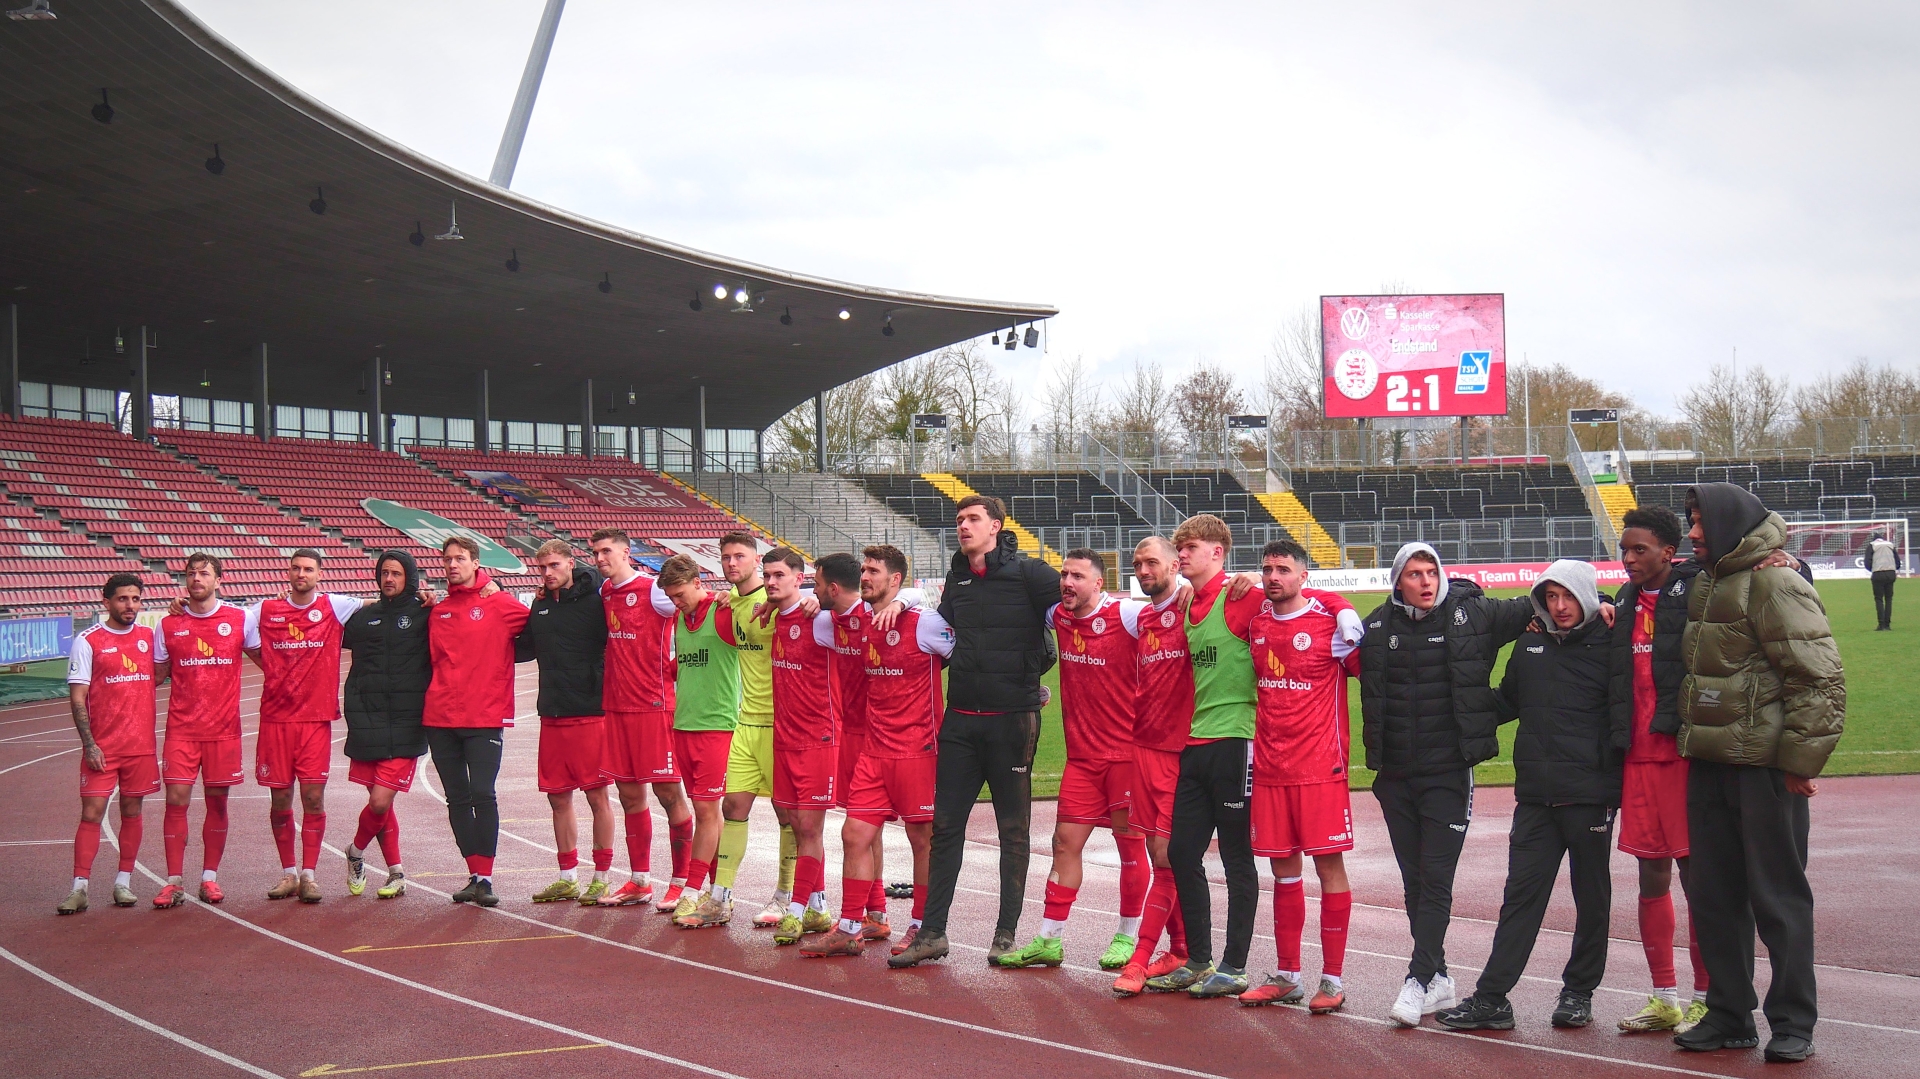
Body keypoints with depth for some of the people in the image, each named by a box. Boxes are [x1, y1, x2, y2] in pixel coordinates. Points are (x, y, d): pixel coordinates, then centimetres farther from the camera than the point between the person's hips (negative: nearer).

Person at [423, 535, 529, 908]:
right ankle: (475, 875, 14)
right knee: (457, 799, 7)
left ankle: (485, 878, -4)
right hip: (440, 718, 5)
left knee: (482, 796, -8)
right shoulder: (438, 611, 13)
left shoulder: (499, 605, -2)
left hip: (485, 717, -5)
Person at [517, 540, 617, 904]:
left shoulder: (593, 600, -7)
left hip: (590, 713, -6)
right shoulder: (540, 605, 12)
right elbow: (521, 650, 23)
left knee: (596, 795, 0)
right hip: (552, 716, 6)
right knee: (558, 796, 10)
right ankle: (568, 878, 20)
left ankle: (602, 878, 8)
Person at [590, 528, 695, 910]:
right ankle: (639, 882, 19)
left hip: (654, 705, -7)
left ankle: (681, 882, 4)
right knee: (629, 794, 11)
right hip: (616, 706, 7)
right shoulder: (603, 593, 11)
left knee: (668, 793, -2)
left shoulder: (653, 592, -10)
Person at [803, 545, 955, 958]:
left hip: (917, 750, -7)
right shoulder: (861, 626, 8)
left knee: (924, 838, 3)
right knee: (855, 834, 4)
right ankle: (850, 929, 11)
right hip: (874, 750, 7)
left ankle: (923, 930, 13)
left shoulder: (923, 623, -11)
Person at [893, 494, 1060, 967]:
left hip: (1012, 719, -5)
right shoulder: (957, 577, 12)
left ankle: (1007, 933, 12)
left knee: (1013, 829, 5)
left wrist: (1030, 676, -1)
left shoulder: (1028, 573, -6)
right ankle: (931, 932, 9)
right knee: (945, 824, 4)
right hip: (961, 719, 5)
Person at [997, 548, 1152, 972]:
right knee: (1066, 842, 5)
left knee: (1130, 843, 5)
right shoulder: (1058, 615, 5)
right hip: (1082, 754, 5)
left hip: (1126, 750, -5)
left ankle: (1127, 935, 19)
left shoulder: (1126, 615, -13)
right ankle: (1049, 940, 10)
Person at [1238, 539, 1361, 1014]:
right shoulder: (1254, 621, 7)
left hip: (1320, 765, -5)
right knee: (1284, 869, 10)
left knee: (1329, 865, -2)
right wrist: (1248, 748, 19)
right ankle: (1287, 977, 19)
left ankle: (1332, 979, 4)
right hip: (1269, 766, 5)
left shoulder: (1333, 617, -8)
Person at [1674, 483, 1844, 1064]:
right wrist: (1691, 742, 17)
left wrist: (1800, 758, -17)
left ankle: (1793, 1025, 10)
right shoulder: (1707, 583, 14)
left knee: (1778, 896, 0)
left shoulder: (1775, 585, -13)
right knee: (1714, 894, 12)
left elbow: (1820, 677, -16)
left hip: (1763, 767, -8)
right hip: (1708, 764, 9)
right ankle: (1728, 1016, 22)